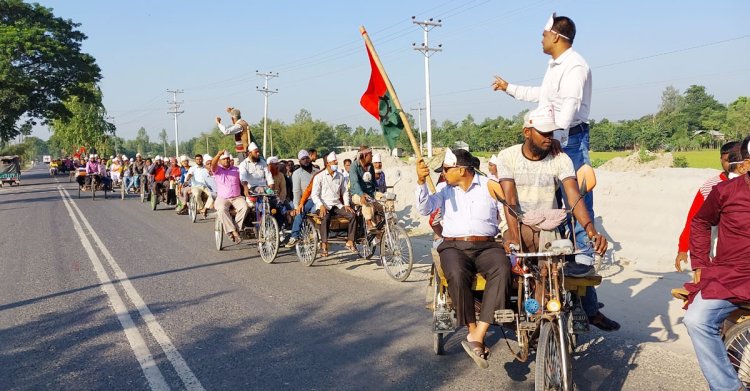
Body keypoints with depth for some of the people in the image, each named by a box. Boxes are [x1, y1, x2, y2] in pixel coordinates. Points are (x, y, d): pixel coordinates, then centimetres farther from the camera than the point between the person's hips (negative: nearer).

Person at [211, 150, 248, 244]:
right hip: (222, 198, -2)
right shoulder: (217, 170, 5)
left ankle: (236, 228, -25)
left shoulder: (237, 169, 14)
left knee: (244, 206, -30)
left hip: (237, 197, 2)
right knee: (222, 209, -35)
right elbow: (213, 164, -18)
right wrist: (219, 154, -38)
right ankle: (234, 232, -34)